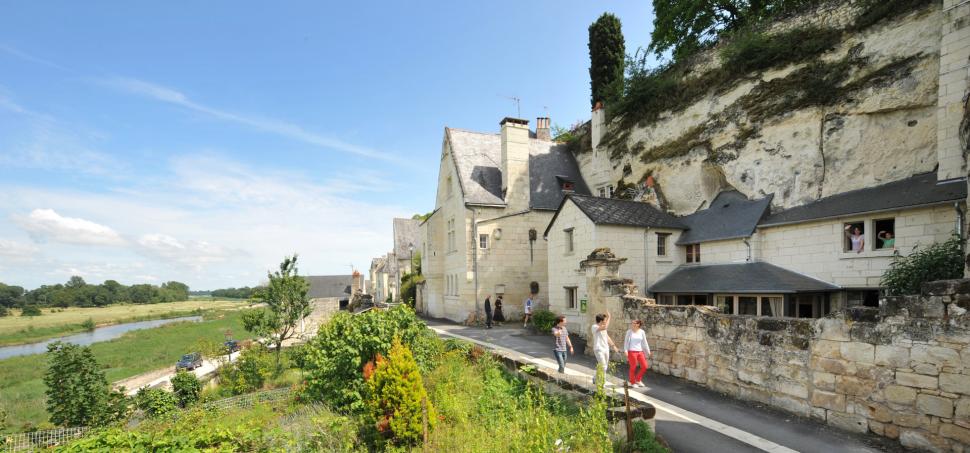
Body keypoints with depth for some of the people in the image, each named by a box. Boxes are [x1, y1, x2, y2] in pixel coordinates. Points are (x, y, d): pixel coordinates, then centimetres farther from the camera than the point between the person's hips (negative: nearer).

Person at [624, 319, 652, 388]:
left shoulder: (642, 332, 3)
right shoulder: (629, 331, -4)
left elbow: (644, 342, 9)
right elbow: (626, 341, -4)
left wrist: (648, 352, 9)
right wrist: (626, 351, -14)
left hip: (640, 352, 4)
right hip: (632, 351, -4)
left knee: (645, 366, 3)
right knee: (633, 367, 2)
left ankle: (638, 380, 24)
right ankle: (632, 383, 20)